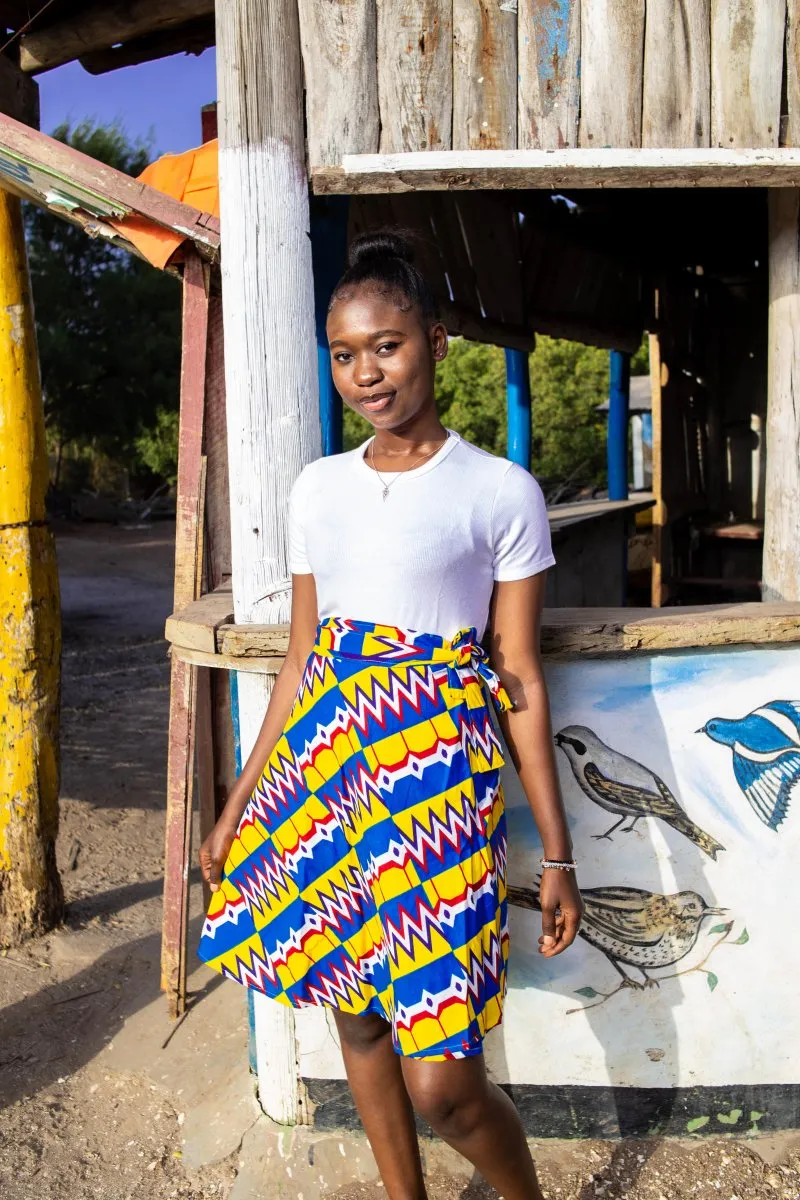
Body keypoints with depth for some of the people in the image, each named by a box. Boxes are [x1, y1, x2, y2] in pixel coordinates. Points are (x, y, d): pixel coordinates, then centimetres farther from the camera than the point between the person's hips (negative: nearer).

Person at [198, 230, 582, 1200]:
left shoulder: (501, 490, -4)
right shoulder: (317, 487, 9)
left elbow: (520, 680, -3)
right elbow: (301, 663, 11)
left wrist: (557, 854, -3)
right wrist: (238, 807, 12)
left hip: (440, 772, -5)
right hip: (328, 768, 5)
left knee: (441, 1082, -4)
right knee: (354, 1013, 17)